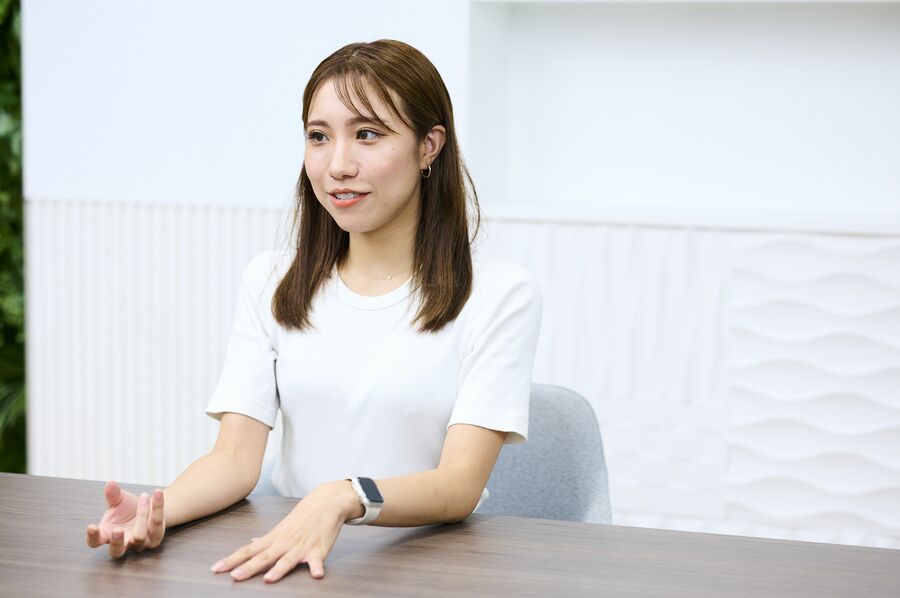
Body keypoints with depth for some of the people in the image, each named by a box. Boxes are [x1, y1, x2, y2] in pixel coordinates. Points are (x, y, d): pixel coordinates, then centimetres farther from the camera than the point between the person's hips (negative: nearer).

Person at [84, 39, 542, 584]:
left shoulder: (500, 295, -4)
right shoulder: (270, 284, 9)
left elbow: (460, 486, -15)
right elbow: (236, 458, -1)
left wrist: (344, 499, -34)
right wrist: (157, 510, -22)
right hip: (287, 559, 1)